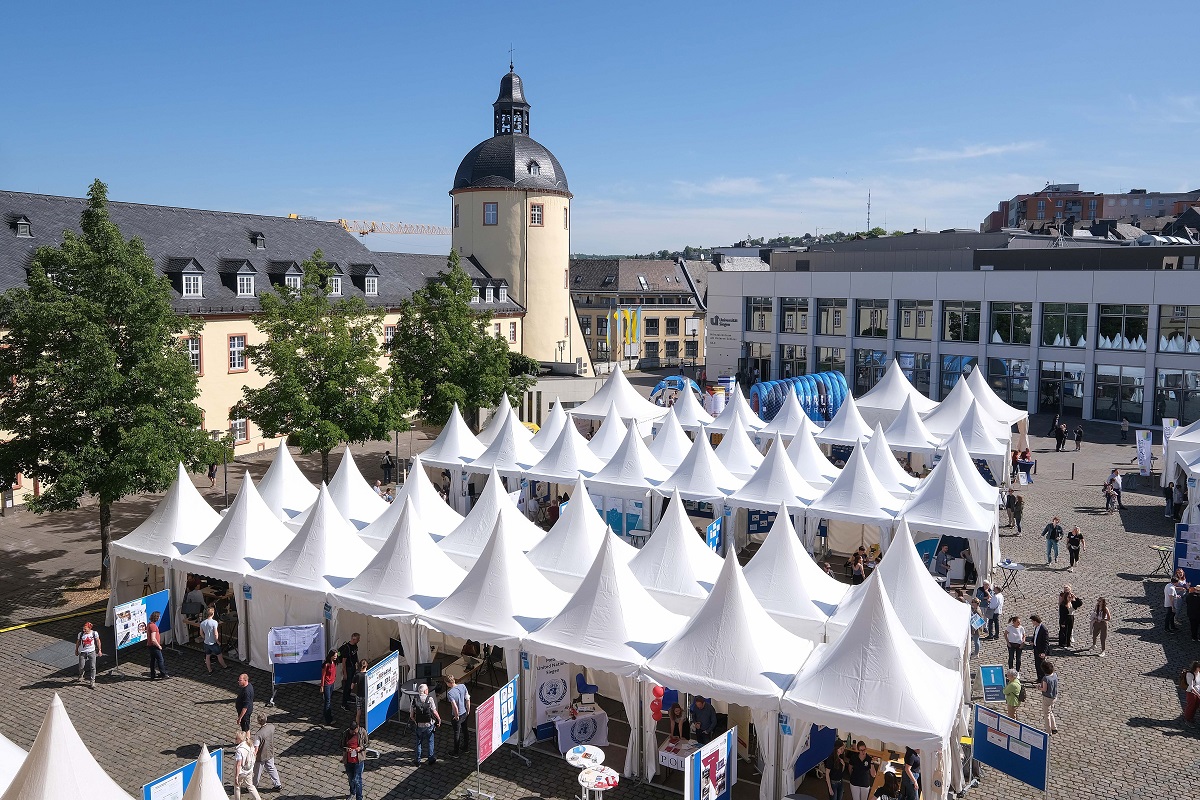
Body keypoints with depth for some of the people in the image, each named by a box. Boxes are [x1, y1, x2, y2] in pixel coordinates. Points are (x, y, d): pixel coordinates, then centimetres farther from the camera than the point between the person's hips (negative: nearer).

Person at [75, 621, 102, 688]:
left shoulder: (94, 633, -9)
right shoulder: (80, 634, -9)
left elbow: (98, 642, 3)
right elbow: (78, 642, 7)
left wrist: (99, 650, 8)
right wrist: (76, 650, 16)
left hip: (92, 652, 0)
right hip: (82, 652, 0)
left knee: (92, 667, -3)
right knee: (81, 667, 1)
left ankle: (92, 681, 10)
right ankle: (81, 676, 37)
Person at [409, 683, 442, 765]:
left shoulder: (414, 700, -7)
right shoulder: (430, 699, -13)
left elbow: (411, 715, -5)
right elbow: (434, 712, -13)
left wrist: (415, 721, 13)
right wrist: (439, 719, 4)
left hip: (418, 725, 2)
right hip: (428, 725, -2)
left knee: (419, 743, 17)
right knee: (430, 742, 16)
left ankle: (418, 761, 24)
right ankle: (431, 759, 25)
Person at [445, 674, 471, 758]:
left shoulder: (450, 693, -28)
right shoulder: (463, 686, -11)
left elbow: (455, 706, -31)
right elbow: (468, 699, -3)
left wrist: (457, 716, -15)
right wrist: (468, 711, 10)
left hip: (456, 716, -6)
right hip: (465, 713, 6)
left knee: (457, 733, 12)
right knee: (464, 731, 24)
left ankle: (456, 752, 29)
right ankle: (466, 748, 42)